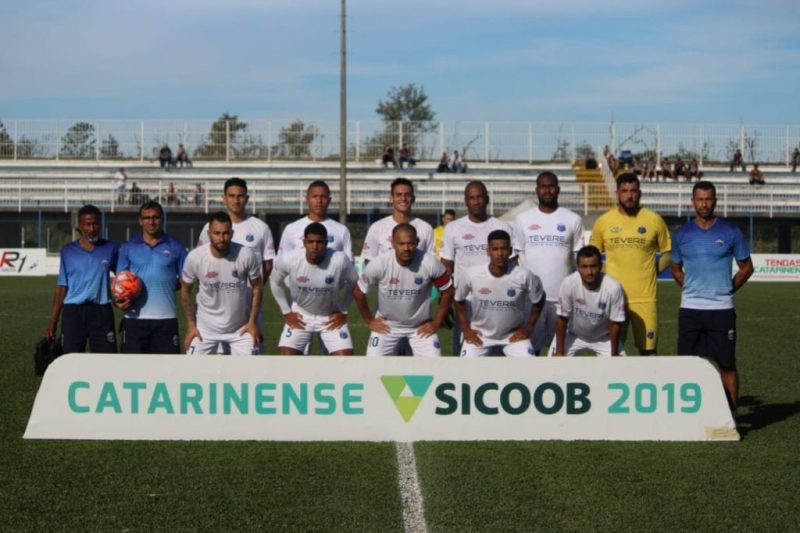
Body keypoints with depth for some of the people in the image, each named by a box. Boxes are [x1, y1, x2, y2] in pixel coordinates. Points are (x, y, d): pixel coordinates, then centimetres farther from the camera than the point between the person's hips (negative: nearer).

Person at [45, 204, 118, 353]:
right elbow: (62, 287, 7)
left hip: (101, 312, 0)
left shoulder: (110, 248, 5)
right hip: (73, 312, 0)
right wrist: (53, 321, 4)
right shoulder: (68, 251, 5)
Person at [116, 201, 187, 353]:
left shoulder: (175, 248, 7)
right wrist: (120, 299, -9)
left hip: (166, 318, -1)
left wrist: (167, 285, -6)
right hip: (134, 318, 1)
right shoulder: (127, 248, 10)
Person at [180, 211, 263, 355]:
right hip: (206, 327, 0)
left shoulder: (247, 255, -19)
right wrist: (191, 324, -1)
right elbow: (186, 290, -1)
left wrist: (252, 322, -5)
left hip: (241, 327, 0)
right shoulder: (194, 257, -18)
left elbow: (256, 287, -3)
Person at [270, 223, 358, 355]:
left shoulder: (340, 260, -27)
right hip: (300, 315, 0)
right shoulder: (287, 259, -24)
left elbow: (353, 283, -4)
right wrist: (286, 312, -1)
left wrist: (343, 311, -2)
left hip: (331, 316, 0)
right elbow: (275, 282, -2)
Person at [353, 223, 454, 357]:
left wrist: (437, 322, -4)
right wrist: (370, 320, -1)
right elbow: (359, 292, -8)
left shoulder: (430, 263, -23)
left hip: (421, 326, 0)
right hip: (386, 325, 0)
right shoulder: (379, 264, -24)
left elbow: (447, 291, -6)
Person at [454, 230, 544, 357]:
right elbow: (459, 300, -1)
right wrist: (466, 329, -3)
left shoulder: (524, 275, -22)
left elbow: (538, 300, -2)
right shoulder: (471, 274, -21)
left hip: (513, 335, 0)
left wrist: (528, 328, -2)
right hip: (479, 335, 0)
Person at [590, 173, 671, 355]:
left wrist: (653, 270, -1)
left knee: (648, 350, 2)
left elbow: (668, 253, 10)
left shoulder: (654, 220, 0)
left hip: (645, 297, -1)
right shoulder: (604, 221, 3)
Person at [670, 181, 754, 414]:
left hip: (722, 309, -2)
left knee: (727, 365, 0)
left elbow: (746, 267, 9)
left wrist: (728, 289, 2)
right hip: (689, 309, 2)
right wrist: (692, 289, 7)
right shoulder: (682, 234, 6)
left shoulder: (731, 232, 1)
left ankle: (732, 414, 7)